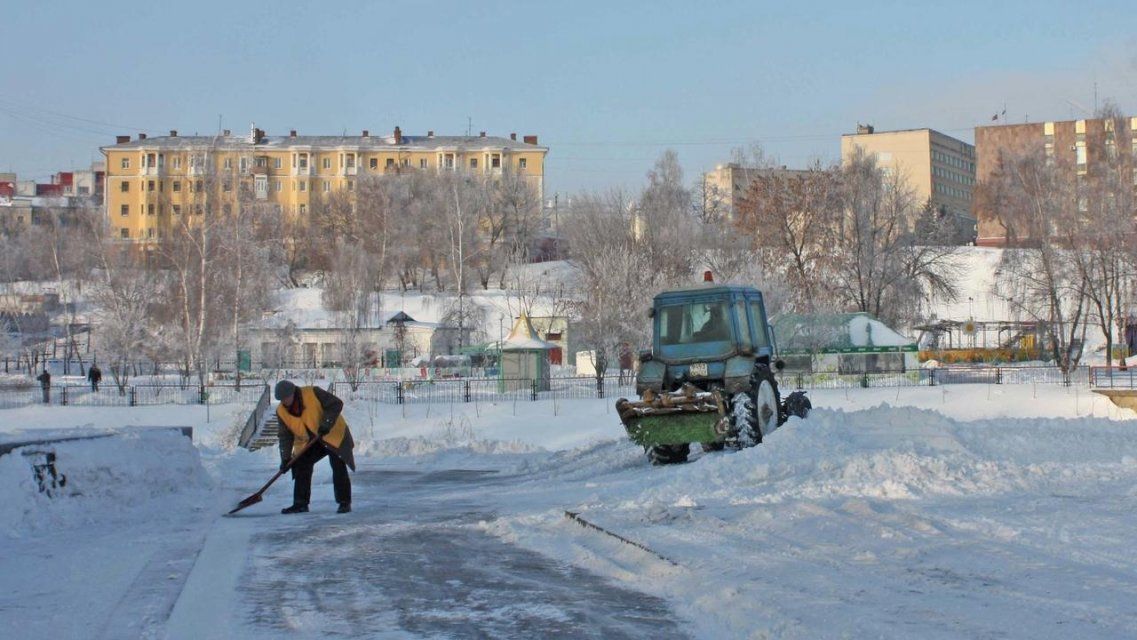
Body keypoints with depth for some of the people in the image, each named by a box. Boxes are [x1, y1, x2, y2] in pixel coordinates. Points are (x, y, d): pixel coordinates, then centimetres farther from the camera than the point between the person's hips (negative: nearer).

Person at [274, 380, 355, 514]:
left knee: (338, 467, -11)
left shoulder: (313, 393, -24)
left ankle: (344, 503, -6)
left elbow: (336, 404, -21)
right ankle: (300, 504, 7)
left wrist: (326, 424, -29)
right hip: (309, 442, 6)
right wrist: (285, 457, -10)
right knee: (301, 466, -2)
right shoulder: (282, 411, -7)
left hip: (333, 435, -5)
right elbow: (285, 435, -2)